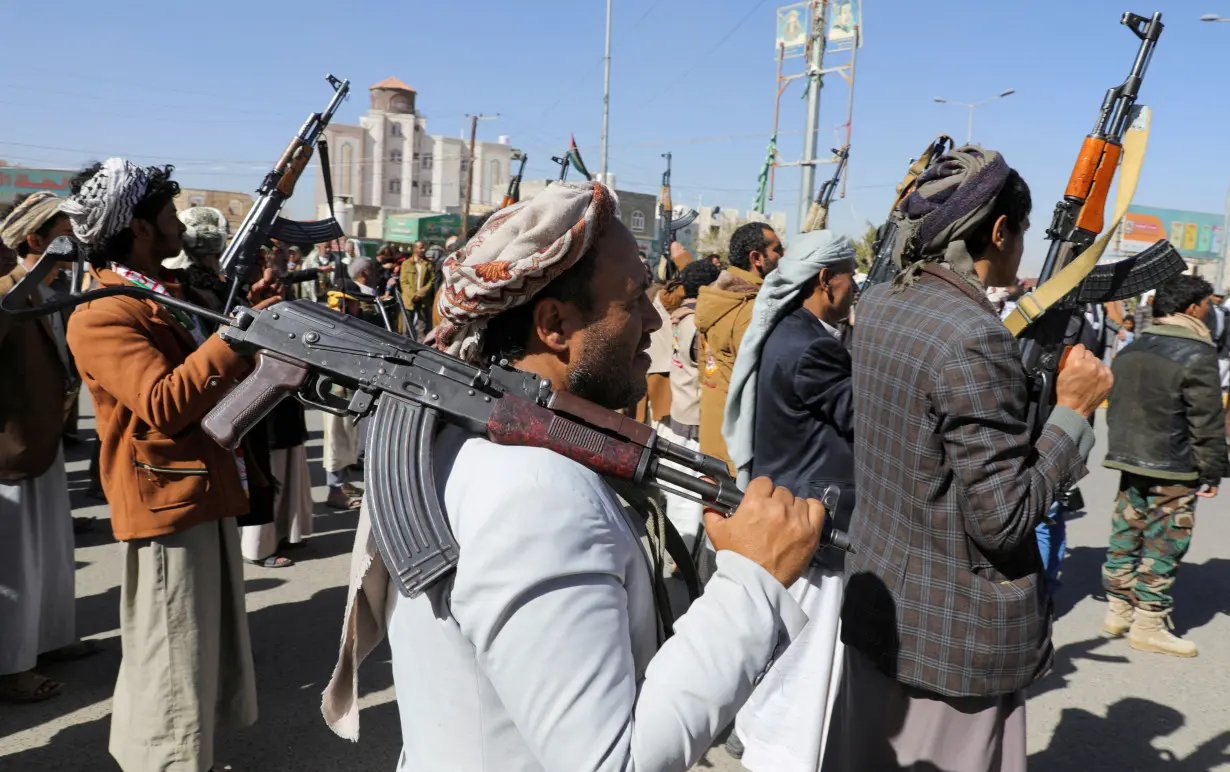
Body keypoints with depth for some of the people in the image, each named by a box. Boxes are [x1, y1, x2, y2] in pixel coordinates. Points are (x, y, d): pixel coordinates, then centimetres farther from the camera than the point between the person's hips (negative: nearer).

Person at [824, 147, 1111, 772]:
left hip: (875, 600, 8)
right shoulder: (976, 340, -25)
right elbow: (1002, 519, -22)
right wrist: (1074, 409, -14)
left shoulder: (877, 306, 0)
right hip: (959, 637, -7)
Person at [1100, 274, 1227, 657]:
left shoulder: (1129, 351, 8)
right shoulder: (1197, 355, -14)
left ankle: (1118, 610, 23)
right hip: (1174, 470, -7)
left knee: (1125, 536, 14)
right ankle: (1148, 625, 9)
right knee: (1163, 545, 2)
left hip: (1130, 463, 7)